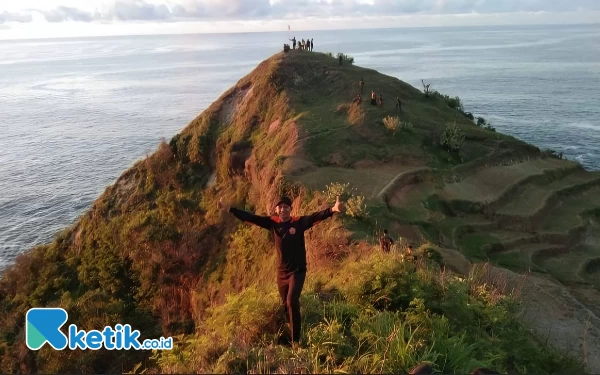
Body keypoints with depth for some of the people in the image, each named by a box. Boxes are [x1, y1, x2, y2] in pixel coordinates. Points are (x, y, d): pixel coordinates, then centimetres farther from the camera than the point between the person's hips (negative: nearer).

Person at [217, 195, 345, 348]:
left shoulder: (299, 222, -12)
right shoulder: (273, 222, -2)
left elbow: (316, 216, -26)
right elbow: (251, 218, -2)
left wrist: (332, 210, -44)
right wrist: (230, 209, -5)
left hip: (297, 271, -4)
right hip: (281, 271, 4)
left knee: (292, 302, -16)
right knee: (285, 304, 16)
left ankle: (296, 339, -6)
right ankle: (288, 333, 37)